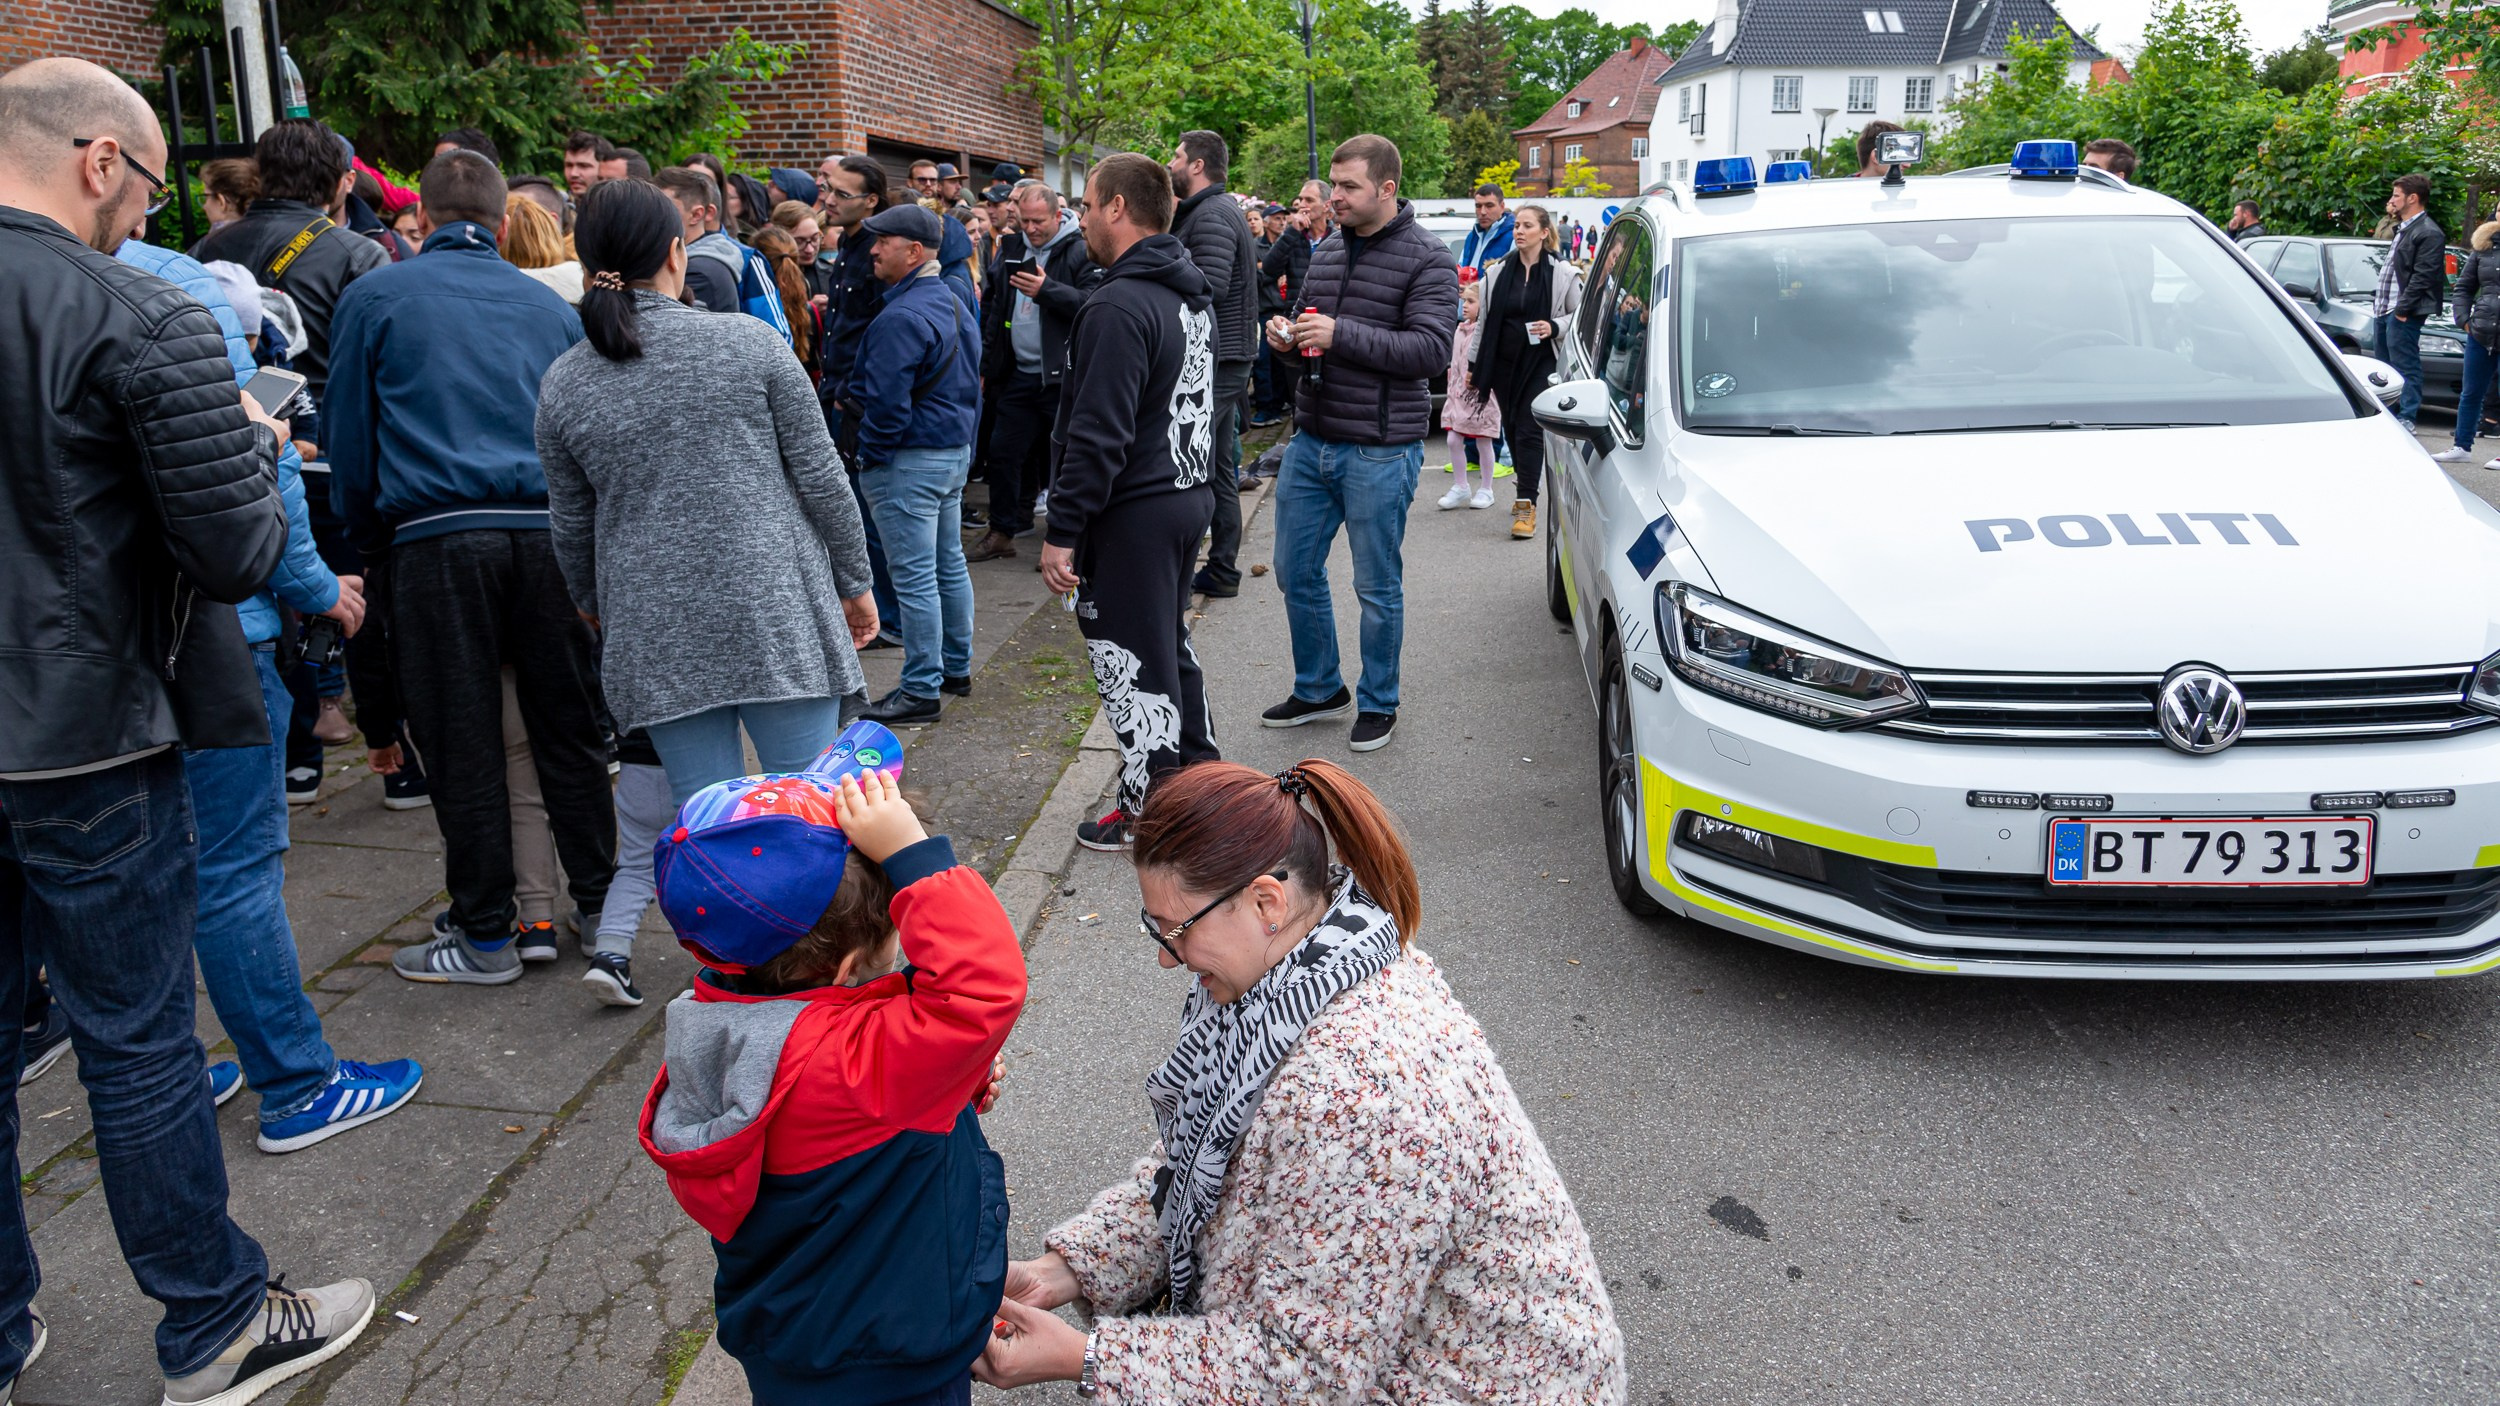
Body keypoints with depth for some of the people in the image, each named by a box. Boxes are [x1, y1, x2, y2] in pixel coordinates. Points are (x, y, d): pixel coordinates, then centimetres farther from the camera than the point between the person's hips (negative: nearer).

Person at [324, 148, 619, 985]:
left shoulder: (376, 298, 7)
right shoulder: (546, 303, 14)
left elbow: (350, 440, 8)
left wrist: (371, 545, 20)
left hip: (440, 537, -2)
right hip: (551, 532, 3)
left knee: (463, 743, 4)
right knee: (567, 729, 11)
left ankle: (486, 934, 12)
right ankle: (599, 902, 20)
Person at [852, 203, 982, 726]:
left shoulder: (903, 318, -21)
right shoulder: (954, 304, 12)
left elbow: (886, 401, -23)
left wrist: (871, 456, -10)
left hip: (910, 461, -10)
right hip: (955, 451, 11)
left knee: (914, 576, -5)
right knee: (949, 563, 18)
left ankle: (921, 690, 0)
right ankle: (956, 668, 29)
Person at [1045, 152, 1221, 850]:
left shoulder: (1119, 307, -20)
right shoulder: (1192, 294, 11)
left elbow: (1098, 437, -24)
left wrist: (1063, 531, -19)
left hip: (1134, 512, -10)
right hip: (1188, 495, 10)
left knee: (1133, 661, 2)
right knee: (1170, 642, 22)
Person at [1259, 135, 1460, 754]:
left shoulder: (1426, 258, -9)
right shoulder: (1326, 251, 12)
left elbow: (1431, 349, -20)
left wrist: (1340, 333, -24)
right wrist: (1287, 336, 0)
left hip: (1380, 452, -7)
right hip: (1310, 441, 7)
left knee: (1378, 586, 5)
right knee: (1296, 572, 13)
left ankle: (1378, 703, 22)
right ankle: (1319, 690, 31)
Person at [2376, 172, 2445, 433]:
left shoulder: (2429, 233, -12)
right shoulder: (2404, 228, 19)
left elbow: (2423, 276, -17)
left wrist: (2402, 309, -20)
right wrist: (2379, 304, 16)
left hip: (2403, 315, -10)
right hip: (2382, 311, 10)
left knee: (2405, 367, -7)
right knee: (2383, 365, 16)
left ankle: (2407, 418, -5)